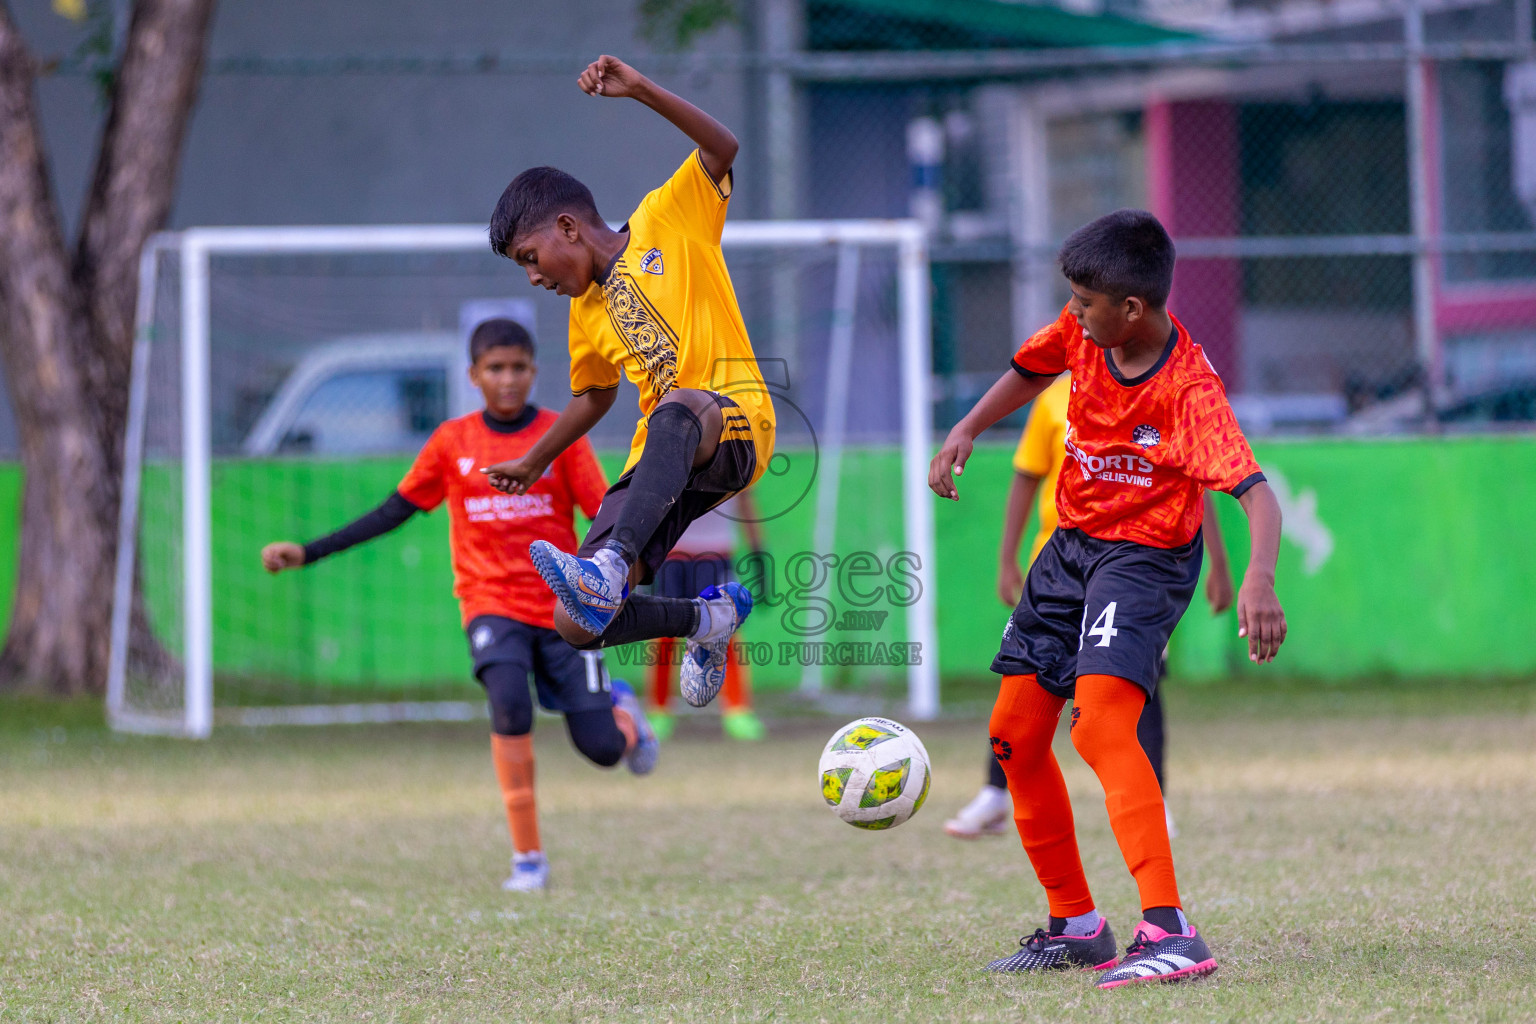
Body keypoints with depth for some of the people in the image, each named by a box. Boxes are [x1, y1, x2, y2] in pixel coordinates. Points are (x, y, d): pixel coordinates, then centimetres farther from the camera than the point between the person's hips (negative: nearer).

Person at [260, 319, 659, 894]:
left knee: (603, 749, -6)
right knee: (509, 702, -30)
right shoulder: (452, 443, 3)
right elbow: (394, 511, 9)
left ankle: (620, 708, 35)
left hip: (563, 607, 0)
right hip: (491, 604, 0)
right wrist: (308, 553, 5)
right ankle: (527, 858, -21)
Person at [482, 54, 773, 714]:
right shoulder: (587, 314, 19)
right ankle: (709, 618, 18)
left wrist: (640, 89, -22)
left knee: (675, 409, -45)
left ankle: (611, 564, -61)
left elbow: (722, 147, -13)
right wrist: (533, 462, 43)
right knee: (578, 625, -9)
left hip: (734, 422, -7)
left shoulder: (667, 224, 2)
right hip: (661, 463, 7)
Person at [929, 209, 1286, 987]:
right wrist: (966, 431, 4)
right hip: (1071, 545, 8)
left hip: (1146, 557, -8)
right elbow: (1030, 371, 18)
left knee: (1101, 723, -28)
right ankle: (1075, 926, 24)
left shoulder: (1189, 388, -27)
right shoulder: (1080, 335, -6)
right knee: (1015, 733, 9)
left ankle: (1169, 933, -34)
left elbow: (1255, 491, -37)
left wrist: (1259, 582, -54)